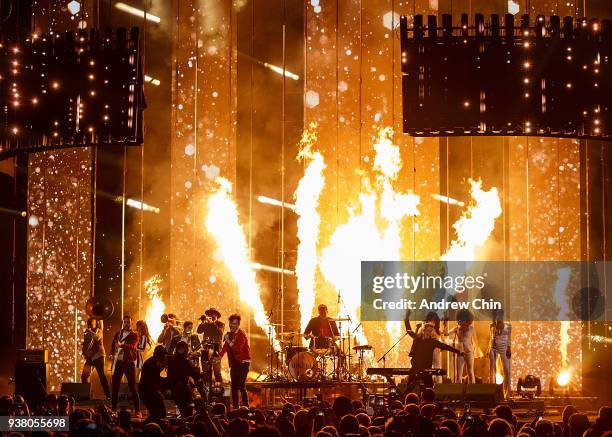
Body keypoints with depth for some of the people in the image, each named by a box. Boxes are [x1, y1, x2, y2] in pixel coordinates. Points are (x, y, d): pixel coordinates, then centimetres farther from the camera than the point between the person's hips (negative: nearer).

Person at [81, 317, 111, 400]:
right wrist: (84, 354, 8)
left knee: (101, 375, -10)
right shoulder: (86, 333, 14)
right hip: (89, 357, 5)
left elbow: (97, 337, -23)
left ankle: (107, 395, -9)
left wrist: (90, 332, -18)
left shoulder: (98, 331, -1)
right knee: (84, 375, -2)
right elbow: (84, 344, 20)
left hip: (98, 356, -5)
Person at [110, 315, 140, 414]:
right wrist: (112, 354, -1)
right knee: (115, 386, 5)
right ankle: (114, 409, 14)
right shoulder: (118, 334, 14)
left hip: (129, 362, -4)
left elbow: (132, 346, -18)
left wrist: (121, 345, -35)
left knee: (132, 387, -4)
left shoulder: (134, 335, 0)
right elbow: (113, 345, 20)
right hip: (118, 362, 4)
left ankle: (137, 410, -2)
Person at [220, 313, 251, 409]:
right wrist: (219, 356, 1)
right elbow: (225, 347, 14)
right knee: (234, 387, 9)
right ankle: (235, 408, 15)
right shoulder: (230, 334, 11)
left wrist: (229, 341, -23)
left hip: (242, 363, -8)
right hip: (234, 363, 8)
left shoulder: (241, 335, -12)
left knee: (242, 386, -14)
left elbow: (237, 349, -22)